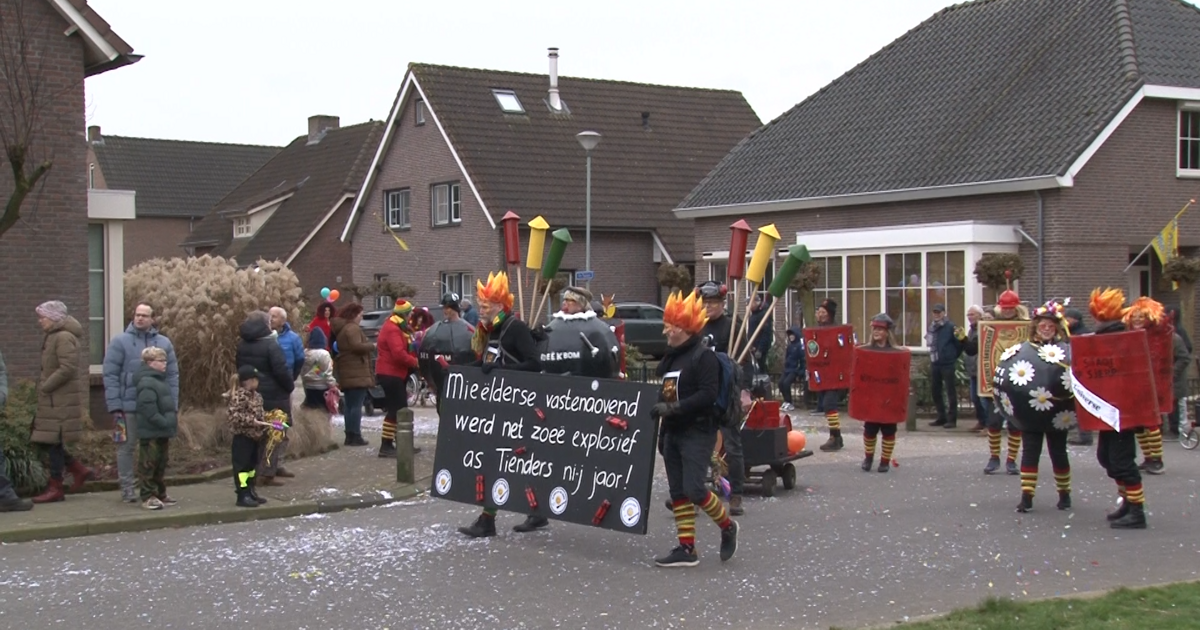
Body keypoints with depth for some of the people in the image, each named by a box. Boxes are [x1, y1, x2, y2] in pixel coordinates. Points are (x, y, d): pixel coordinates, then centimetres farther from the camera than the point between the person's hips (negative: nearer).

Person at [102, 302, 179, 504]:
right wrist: (114, 406, -11)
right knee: (127, 446, 3)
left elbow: (172, 375, 9)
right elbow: (110, 375, -5)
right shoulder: (120, 342, -1)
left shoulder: (164, 343, 9)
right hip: (129, 406, -3)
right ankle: (127, 487, 10)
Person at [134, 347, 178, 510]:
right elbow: (148, 409, -25)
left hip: (163, 432, 10)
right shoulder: (147, 383, -17)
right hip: (150, 432, -10)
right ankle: (147, 496, 0)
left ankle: (160, 494, 25)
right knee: (148, 464, -4)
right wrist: (164, 423, -26)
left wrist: (172, 421, 14)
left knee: (161, 465, 16)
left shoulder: (161, 381, 17)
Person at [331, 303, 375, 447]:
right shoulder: (353, 328, -13)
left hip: (346, 373, 10)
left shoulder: (341, 328, 18)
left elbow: (337, 347, 21)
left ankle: (350, 436, 14)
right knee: (356, 405, -9)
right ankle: (355, 436, -12)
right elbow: (357, 346, -24)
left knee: (350, 405, 13)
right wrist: (372, 346, -12)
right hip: (357, 372, -10)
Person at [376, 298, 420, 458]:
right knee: (395, 410, -12)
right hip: (390, 374, -11)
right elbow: (399, 354, -28)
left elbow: (405, 349, 18)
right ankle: (386, 446, -13)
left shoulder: (398, 328, 18)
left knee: (401, 409, 14)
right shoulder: (392, 329, -18)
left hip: (396, 373, 11)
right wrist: (415, 362, -16)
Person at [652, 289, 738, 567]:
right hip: (673, 432, 9)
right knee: (677, 492, 6)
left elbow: (708, 394, -21)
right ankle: (686, 549, 11)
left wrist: (673, 408, -25)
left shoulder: (703, 356, -12)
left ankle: (727, 526, 11)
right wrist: (662, 433, 18)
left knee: (694, 489, -13)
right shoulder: (671, 357, 14)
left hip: (697, 433, -9)